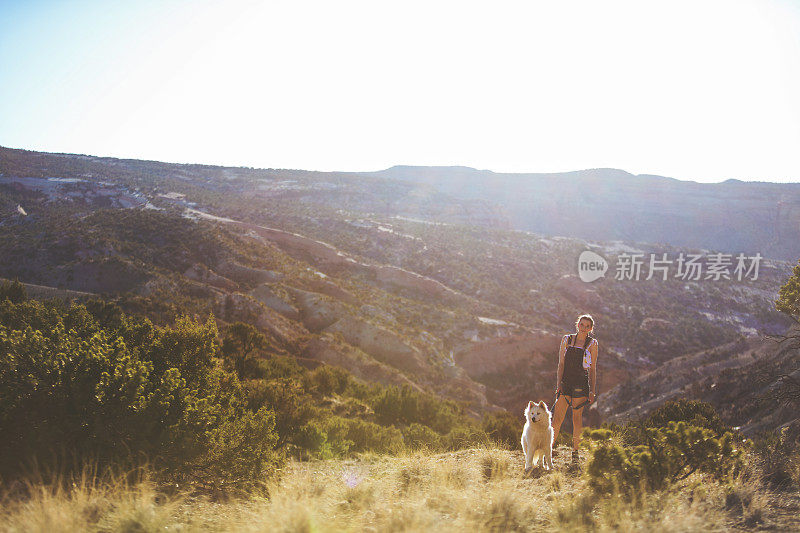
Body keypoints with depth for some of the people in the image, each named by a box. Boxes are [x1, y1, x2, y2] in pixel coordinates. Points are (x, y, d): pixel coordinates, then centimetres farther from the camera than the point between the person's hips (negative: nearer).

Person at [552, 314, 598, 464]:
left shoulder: (592, 343, 4)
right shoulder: (567, 340, 9)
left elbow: (593, 369, 4)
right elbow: (561, 363, 8)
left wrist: (592, 391, 0)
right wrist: (558, 384, -1)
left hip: (581, 385, -1)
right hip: (565, 382, 1)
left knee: (577, 419, 2)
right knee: (557, 418, -2)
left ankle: (575, 452, 13)